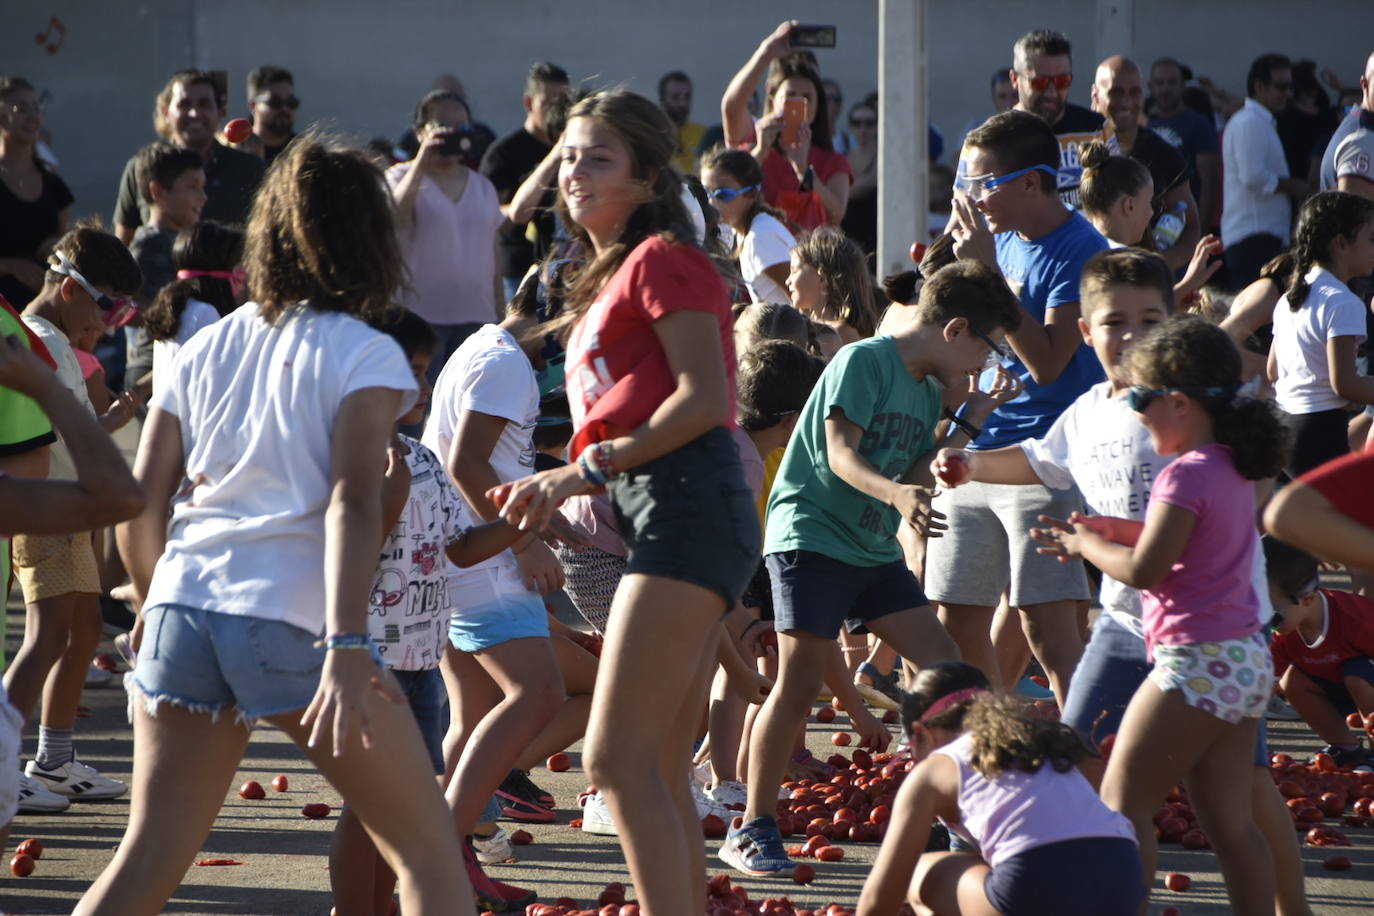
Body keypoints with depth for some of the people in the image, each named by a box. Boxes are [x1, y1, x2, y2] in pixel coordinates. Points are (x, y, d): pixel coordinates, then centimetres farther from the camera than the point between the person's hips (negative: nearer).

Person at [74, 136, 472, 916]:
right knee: (429, 851, 5)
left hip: (184, 608, 5)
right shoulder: (364, 356, 1)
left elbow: (140, 507, 13)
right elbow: (352, 500, -14)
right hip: (295, 618, -5)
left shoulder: (204, 350, 16)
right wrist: (346, 648, -23)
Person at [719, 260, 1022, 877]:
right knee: (798, 685, -12)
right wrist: (895, 493, -37)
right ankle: (752, 830, -5)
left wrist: (972, 419, 8)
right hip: (813, 537, -9)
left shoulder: (928, 392, 15)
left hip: (874, 550, 9)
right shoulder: (863, 362, -11)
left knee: (944, 665, 1)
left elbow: (916, 478, 10)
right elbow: (841, 456, -19)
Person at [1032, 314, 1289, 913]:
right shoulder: (1233, 469, 11)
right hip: (1247, 661, 9)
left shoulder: (1187, 475, -17)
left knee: (1122, 802, -2)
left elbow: (1144, 569, -19)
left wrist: (1087, 546, -2)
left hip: (1197, 664, -9)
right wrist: (1107, 533, 11)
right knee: (1229, 819, 11)